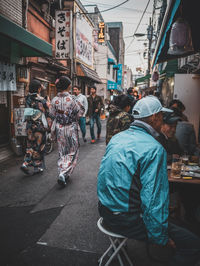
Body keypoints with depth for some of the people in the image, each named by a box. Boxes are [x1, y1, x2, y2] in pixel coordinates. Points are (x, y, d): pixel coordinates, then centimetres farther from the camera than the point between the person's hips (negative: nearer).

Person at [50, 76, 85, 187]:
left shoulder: (54, 100, -5)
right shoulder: (72, 99, -15)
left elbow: (53, 113, 5)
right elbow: (80, 113, -8)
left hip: (59, 128, 4)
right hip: (71, 129, -3)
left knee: (62, 152, 17)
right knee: (72, 152, 7)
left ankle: (62, 172, 24)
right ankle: (63, 174, -4)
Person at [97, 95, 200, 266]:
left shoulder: (116, 138, 3)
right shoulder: (154, 149, -22)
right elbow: (154, 200, -24)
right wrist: (161, 238, -10)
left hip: (105, 210, 9)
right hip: (126, 221, -9)